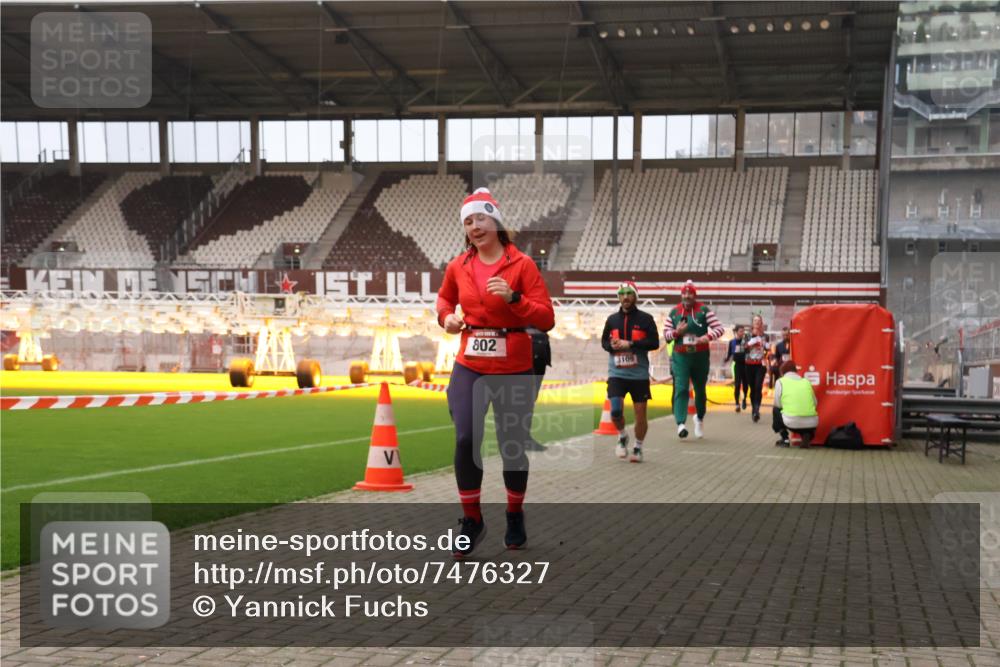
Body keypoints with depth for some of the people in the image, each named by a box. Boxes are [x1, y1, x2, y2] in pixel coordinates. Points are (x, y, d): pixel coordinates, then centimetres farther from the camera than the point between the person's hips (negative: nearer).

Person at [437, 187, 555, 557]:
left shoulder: (522, 264, -7)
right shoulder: (457, 267, 4)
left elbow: (547, 319, -9)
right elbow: (445, 297, 26)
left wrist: (513, 297, -23)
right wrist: (446, 316, 4)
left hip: (514, 369, -2)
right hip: (469, 367, 2)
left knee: (512, 445, 8)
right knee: (466, 440, -13)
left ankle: (515, 516, 31)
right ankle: (471, 520, 4)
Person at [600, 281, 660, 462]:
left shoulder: (645, 319, -2)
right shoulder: (612, 320, 7)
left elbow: (654, 343, -9)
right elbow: (604, 341, 17)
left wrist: (630, 344, -17)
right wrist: (612, 346, -6)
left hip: (639, 374, -1)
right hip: (617, 373, 1)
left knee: (640, 412, 4)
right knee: (615, 410, -13)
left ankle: (638, 447, 23)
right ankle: (622, 436, 16)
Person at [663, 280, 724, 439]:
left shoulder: (704, 310, -3)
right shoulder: (674, 312, 5)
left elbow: (720, 328, -6)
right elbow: (665, 333, 10)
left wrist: (708, 336, -25)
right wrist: (676, 332, -11)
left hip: (700, 356, 0)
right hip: (680, 357, 0)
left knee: (700, 390, 13)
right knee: (681, 389, -14)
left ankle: (699, 418, 37)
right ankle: (681, 423, -22)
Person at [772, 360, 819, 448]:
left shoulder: (781, 381, 8)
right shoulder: (806, 381, 17)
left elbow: (778, 404, 10)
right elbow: (815, 403, 18)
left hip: (792, 422, -2)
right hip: (811, 423, 2)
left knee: (776, 410, 30)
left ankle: (785, 439, 19)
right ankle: (806, 436, 8)